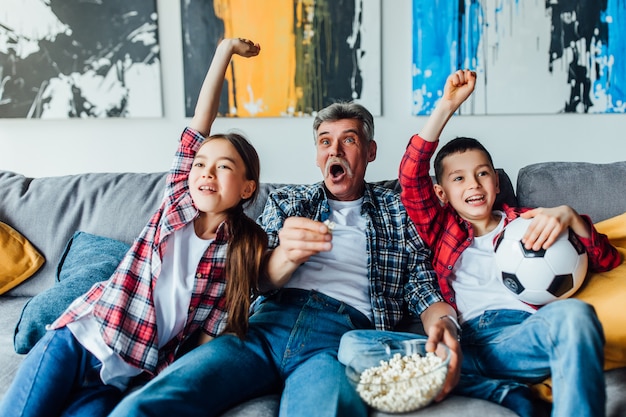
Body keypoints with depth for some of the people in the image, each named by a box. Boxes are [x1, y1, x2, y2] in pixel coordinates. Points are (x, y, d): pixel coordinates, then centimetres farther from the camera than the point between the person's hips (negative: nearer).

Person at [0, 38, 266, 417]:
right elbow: (201, 121, -2)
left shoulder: (246, 250, -1)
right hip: (77, 338, 0)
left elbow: (211, 334, 0)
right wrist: (226, 48, -2)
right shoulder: (177, 201, 2)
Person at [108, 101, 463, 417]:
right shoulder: (287, 201, 23)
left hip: (346, 332, -1)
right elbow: (259, 279, 9)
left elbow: (424, 290, 12)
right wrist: (287, 255, -16)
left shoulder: (399, 210, 20)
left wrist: (444, 324, -14)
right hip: (268, 324, 2)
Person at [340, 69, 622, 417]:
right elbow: (411, 176, 10)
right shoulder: (442, 228, 26)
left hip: (524, 334, -1)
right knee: (354, 344, -25)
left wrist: (569, 217, -2)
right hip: (467, 345, 2)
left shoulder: (527, 221, 26)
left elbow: (607, 262, 18)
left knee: (573, 312, -36)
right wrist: (446, 107, 6)